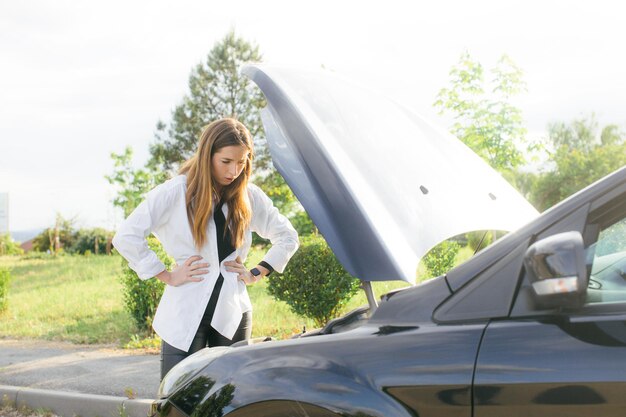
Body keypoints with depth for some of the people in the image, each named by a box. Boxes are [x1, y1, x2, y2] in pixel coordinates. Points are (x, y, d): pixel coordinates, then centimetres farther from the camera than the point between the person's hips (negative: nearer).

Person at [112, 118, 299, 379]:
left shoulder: (250, 196, 7)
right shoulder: (175, 192, -5)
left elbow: (287, 237, 18)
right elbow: (126, 237, -8)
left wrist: (256, 274, 6)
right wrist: (168, 277, -8)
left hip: (233, 313, 4)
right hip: (186, 313, -3)